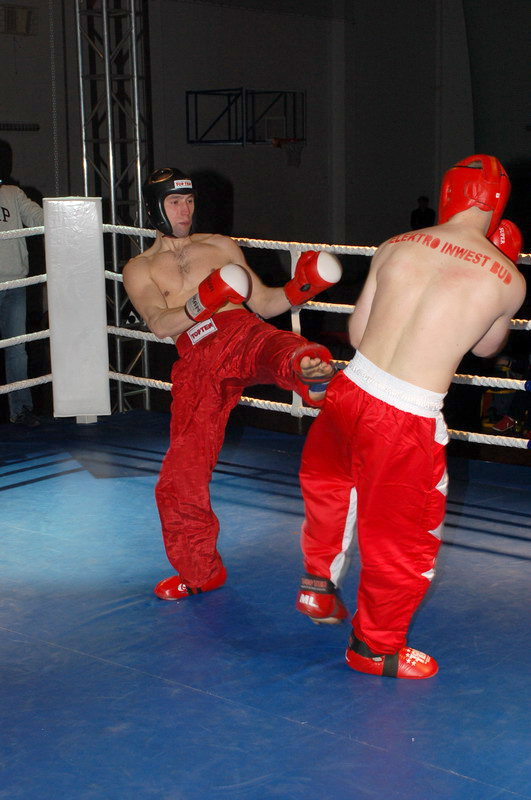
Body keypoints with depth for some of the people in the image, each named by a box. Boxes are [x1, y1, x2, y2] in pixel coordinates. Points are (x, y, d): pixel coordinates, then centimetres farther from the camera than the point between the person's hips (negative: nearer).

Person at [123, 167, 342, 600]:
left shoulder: (219, 246, 24)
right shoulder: (139, 269, 19)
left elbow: (263, 303, 21)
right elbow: (160, 325, -2)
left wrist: (297, 289, 0)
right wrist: (203, 302, -21)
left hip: (243, 333, 0)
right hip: (197, 364, 0)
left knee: (291, 353, -38)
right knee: (181, 475, -1)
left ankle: (310, 370, -76)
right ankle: (200, 570, 19)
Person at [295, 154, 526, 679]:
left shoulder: (394, 247, 3)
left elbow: (356, 334, 10)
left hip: (351, 392, 4)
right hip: (408, 420, -4)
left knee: (327, 480, 34)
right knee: (402, 535, 16)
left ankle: (318, 583, 46)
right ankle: (376, 646, 33)